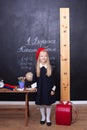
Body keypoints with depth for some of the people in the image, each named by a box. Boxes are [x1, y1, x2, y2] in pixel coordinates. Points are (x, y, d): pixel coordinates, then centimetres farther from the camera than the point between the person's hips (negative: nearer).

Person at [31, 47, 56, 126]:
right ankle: (43, 117, 31)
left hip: (48, 89, -1)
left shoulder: (49, 67, -5)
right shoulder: (37, 68, -3)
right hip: (40, 89, 1)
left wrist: (53, 89, -5)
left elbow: (52, 79, -4)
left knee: (48, 104, 8)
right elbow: (34, 78, 4)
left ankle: (48, 119, 24)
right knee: (41, 104, 12)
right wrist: (34, 86, -2)